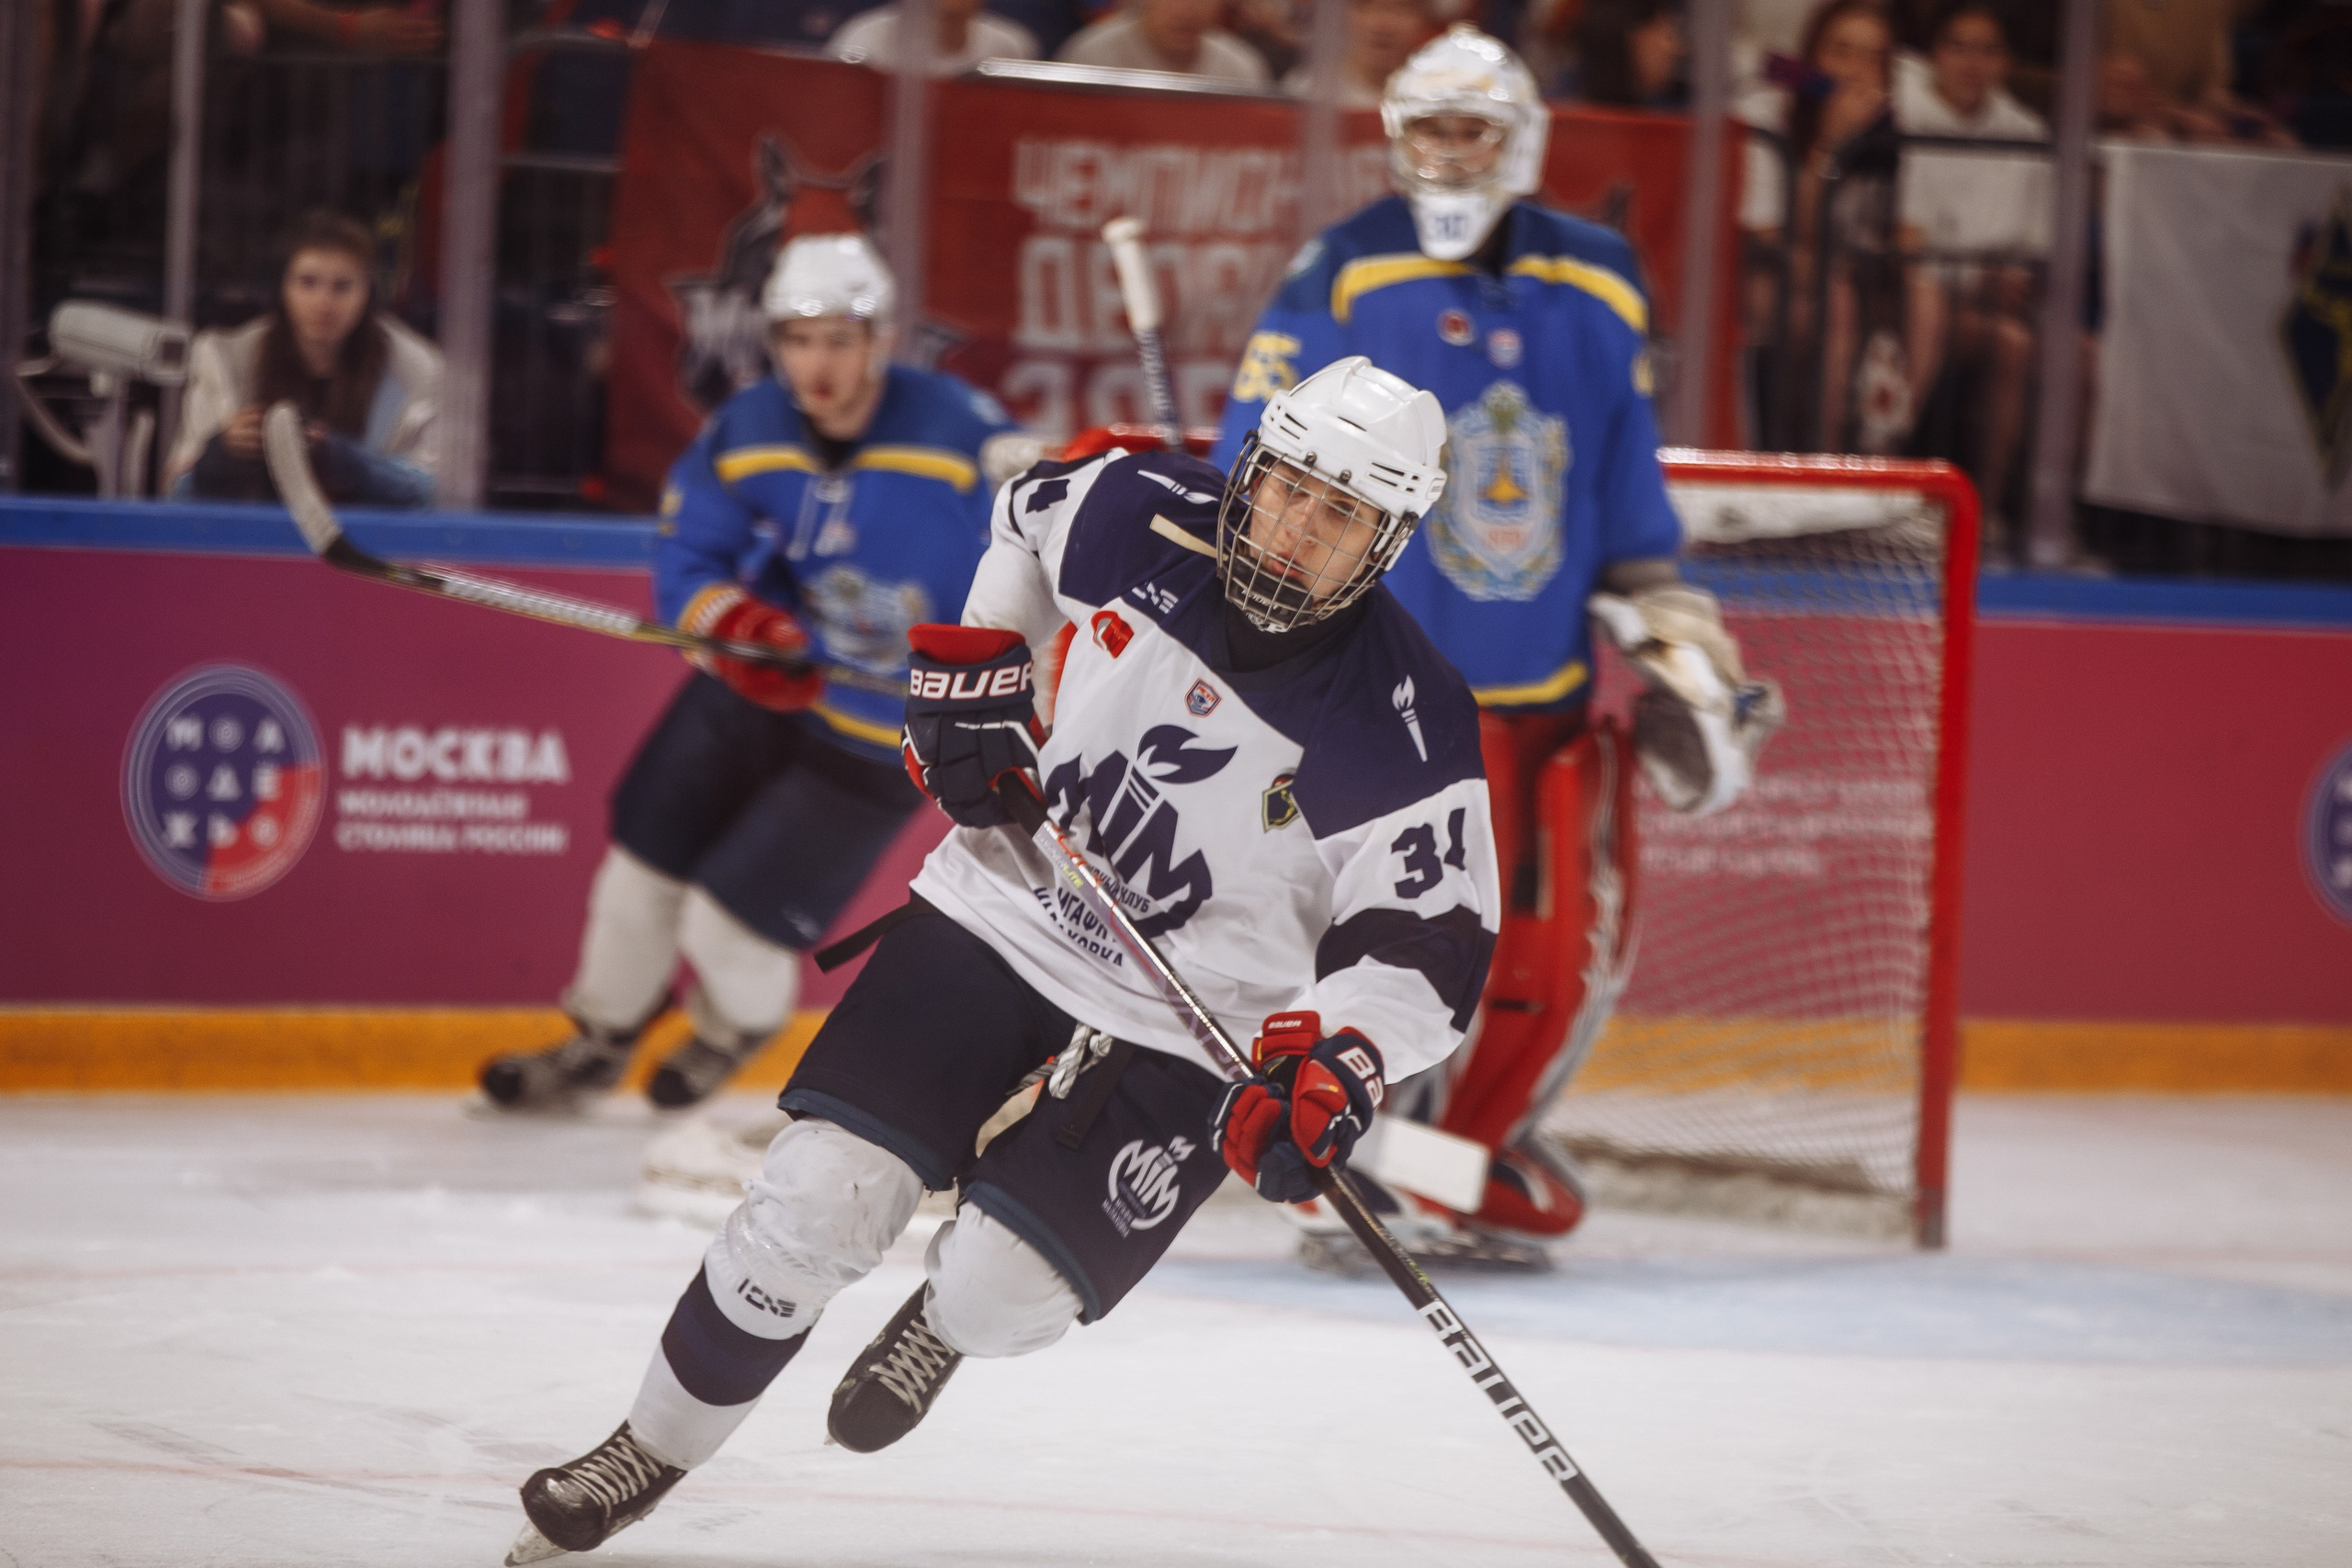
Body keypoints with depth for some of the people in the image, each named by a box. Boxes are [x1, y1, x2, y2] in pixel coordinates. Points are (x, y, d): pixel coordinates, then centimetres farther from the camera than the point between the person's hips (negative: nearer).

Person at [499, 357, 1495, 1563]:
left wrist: (1336, 1069, -35)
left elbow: (1426, 947, -18)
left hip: (1185, 1033, -2)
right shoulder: (1135, 517, -10)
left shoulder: (1405, 734, -20)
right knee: (823, 1193, -9)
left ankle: (940, 1326, 28)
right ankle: (655, 1444, 11)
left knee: (1002, 1285, -11)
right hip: (1003, 911, 2)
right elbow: (1024, 521, 14)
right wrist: (969, 668, 4)